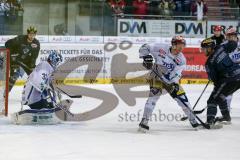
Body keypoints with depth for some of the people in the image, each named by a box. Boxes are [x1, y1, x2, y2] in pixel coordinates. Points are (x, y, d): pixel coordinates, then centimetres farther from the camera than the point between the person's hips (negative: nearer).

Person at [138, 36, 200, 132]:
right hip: (157, 77, -3)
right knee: (154, 95, -24)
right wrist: (146, 57, -23)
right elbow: (144, 48, -7)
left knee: (182, 97, -2)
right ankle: (144, 121, -22)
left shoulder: (181, 59, -11)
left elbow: (176, 74, -21)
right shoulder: (161, 48, -16)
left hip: (171, 80, 3)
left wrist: (174, 84, -37)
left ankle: (193, 120, 13)